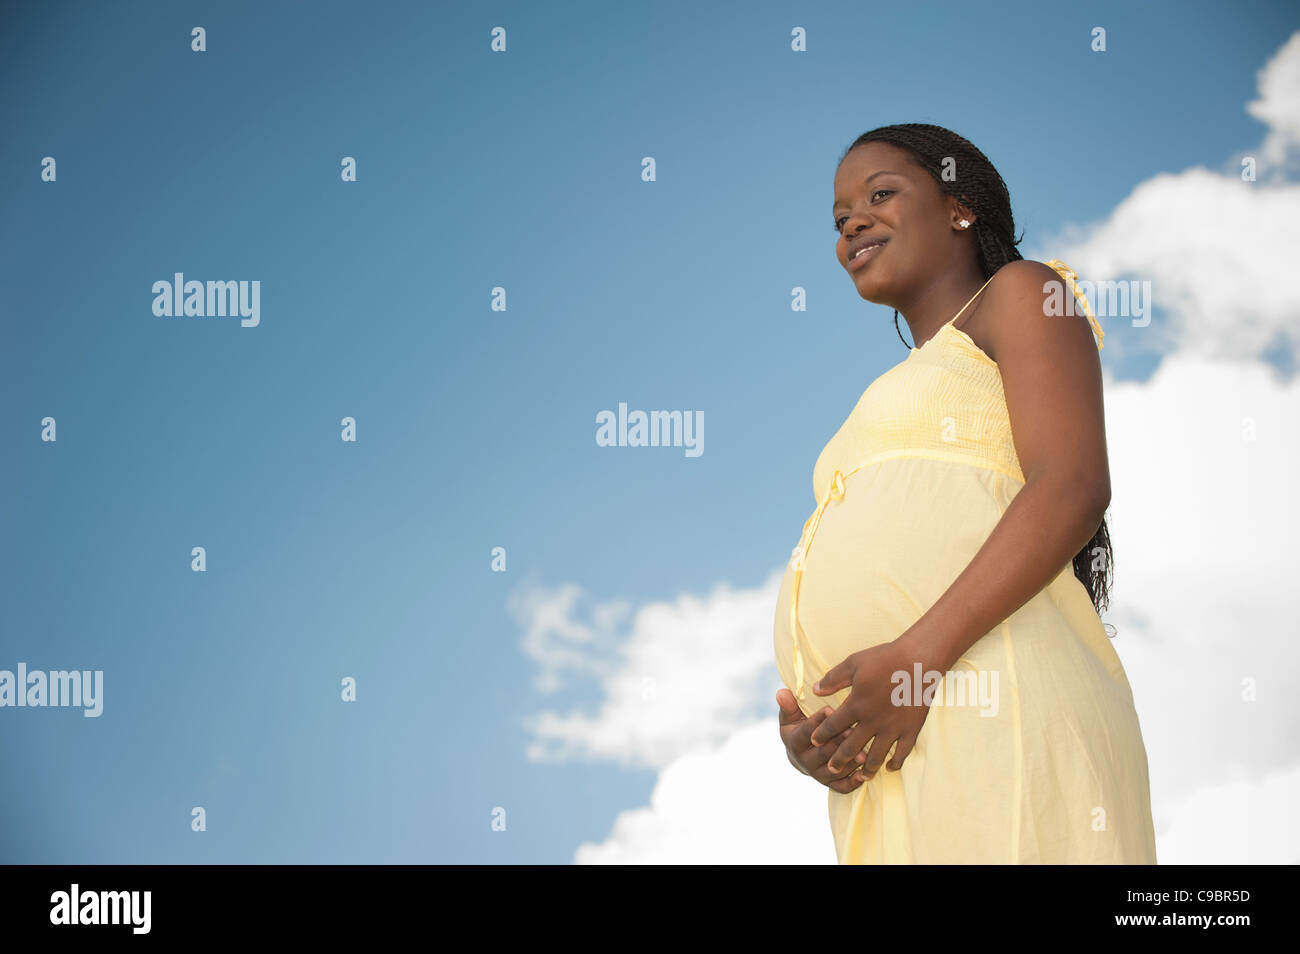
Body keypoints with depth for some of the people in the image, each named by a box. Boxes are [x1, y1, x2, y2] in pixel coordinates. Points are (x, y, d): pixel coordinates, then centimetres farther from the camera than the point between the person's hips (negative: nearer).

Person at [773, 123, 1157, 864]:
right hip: (878, 753, 7)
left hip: (991, 713, -7)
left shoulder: (1020, 293, 11)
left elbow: (1073, 490, -7)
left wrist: (917, 655, -16)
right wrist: (803, 725, 5)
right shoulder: (893, 396, 33)